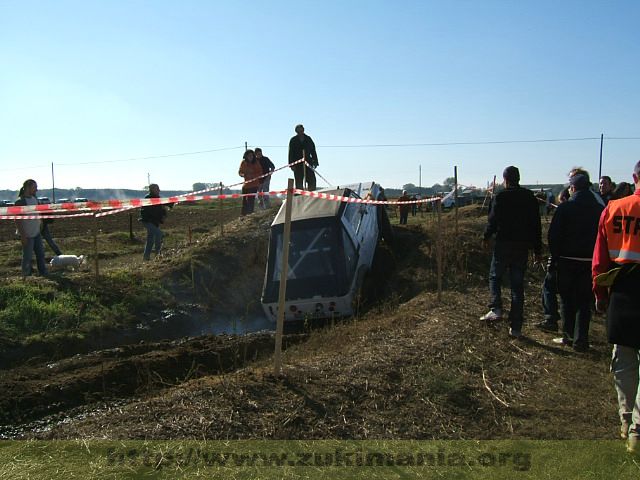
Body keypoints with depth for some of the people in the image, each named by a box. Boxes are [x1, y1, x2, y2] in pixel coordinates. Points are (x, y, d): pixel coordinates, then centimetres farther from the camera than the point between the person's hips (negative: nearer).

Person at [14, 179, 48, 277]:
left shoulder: (34, 198, 6)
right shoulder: (20, 201, -19)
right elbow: (17, 220, -20)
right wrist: (23, 235, -21)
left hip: (37, 233, 8)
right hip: (27, 235, -8)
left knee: (40, 254, 15)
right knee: (27, 257, 4)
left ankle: (43, 272, 26)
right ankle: (27, 276, 18)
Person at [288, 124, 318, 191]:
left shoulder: (308, 139, 11)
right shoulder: (293, 140, 5)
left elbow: (313, 151, 13)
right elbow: (291, 153, 1)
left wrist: (315, 162, 7)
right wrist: (291, 164, -7)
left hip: (308, 162, 2)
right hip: (297, 164, -2)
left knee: (312, 180, -4)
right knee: (299, 182, -1)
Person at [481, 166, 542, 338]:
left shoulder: (500, 197, -8)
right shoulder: (530, 197, 5)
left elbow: (492, 221, -7)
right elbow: (536, 225, 6)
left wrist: (486, 238, 12)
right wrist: (537, 250, 11)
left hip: (503, 245, -3)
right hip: (522, 247, 4)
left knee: (494, 277, 16)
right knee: (518, 286, 6)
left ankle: (496, 309, -3)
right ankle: (516, 327, 8)